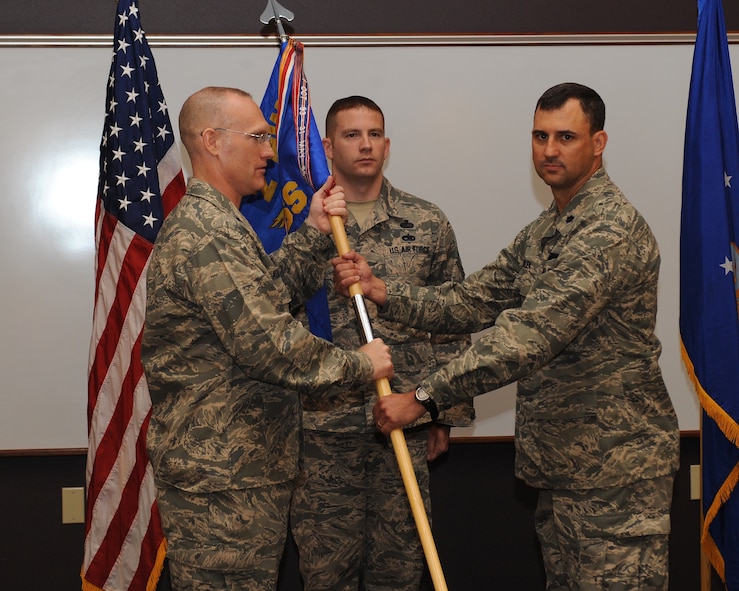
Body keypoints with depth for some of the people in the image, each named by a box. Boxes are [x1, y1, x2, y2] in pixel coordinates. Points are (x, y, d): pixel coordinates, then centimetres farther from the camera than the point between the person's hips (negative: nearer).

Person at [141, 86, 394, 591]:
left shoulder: (214, 222, 16)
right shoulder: (208, 232, -20)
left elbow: (279, 291, 15)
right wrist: (360, 366, -13)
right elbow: (268, 344, -25)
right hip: (222, 476, -11)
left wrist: (313, 234, 2)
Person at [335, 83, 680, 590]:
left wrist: (425, 397, -25)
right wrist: (381, 291, -7)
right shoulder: (544, 230, 15)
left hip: (615, 465, -9)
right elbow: (474, 300, 8)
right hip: (562, 459, 9)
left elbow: (530, 335, -27)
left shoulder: (611, 228, -19)